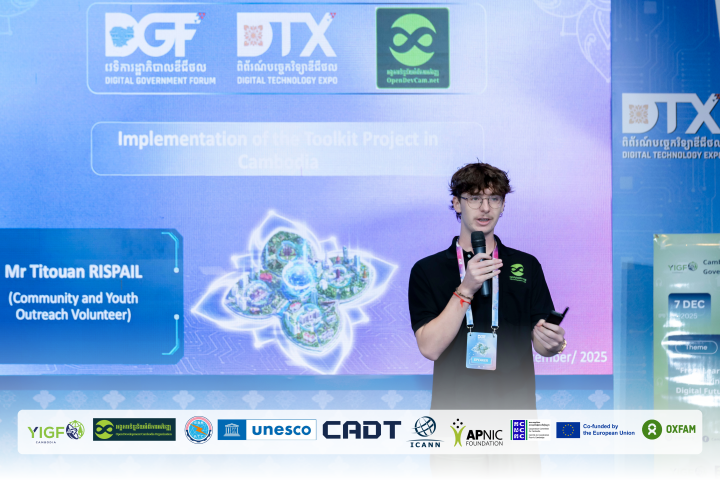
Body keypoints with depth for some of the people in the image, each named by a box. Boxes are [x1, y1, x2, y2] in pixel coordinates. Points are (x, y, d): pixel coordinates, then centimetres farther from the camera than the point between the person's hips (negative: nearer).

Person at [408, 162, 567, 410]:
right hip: (454, 404, -2)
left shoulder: (526, 265, 5)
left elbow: (539, 343, 5)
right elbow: (430, 348, -11)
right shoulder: (427, 270, -1)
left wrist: (553, 343, -17)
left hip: (514, 403, 2)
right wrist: (466, 290, -20)